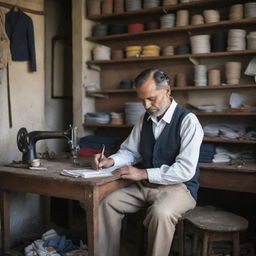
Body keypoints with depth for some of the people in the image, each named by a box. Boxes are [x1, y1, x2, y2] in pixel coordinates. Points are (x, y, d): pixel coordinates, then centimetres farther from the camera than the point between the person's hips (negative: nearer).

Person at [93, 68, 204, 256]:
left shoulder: (188, 121, -14)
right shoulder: (145, 120, 8)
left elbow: (185, 170, -21)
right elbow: (130, 151, 13)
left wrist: (143, 173, -24)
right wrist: (111, 161, -9)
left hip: (179, 186, -6)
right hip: (145, 185, 6)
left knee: (161, 213, -35)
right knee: (108, 203, -11)